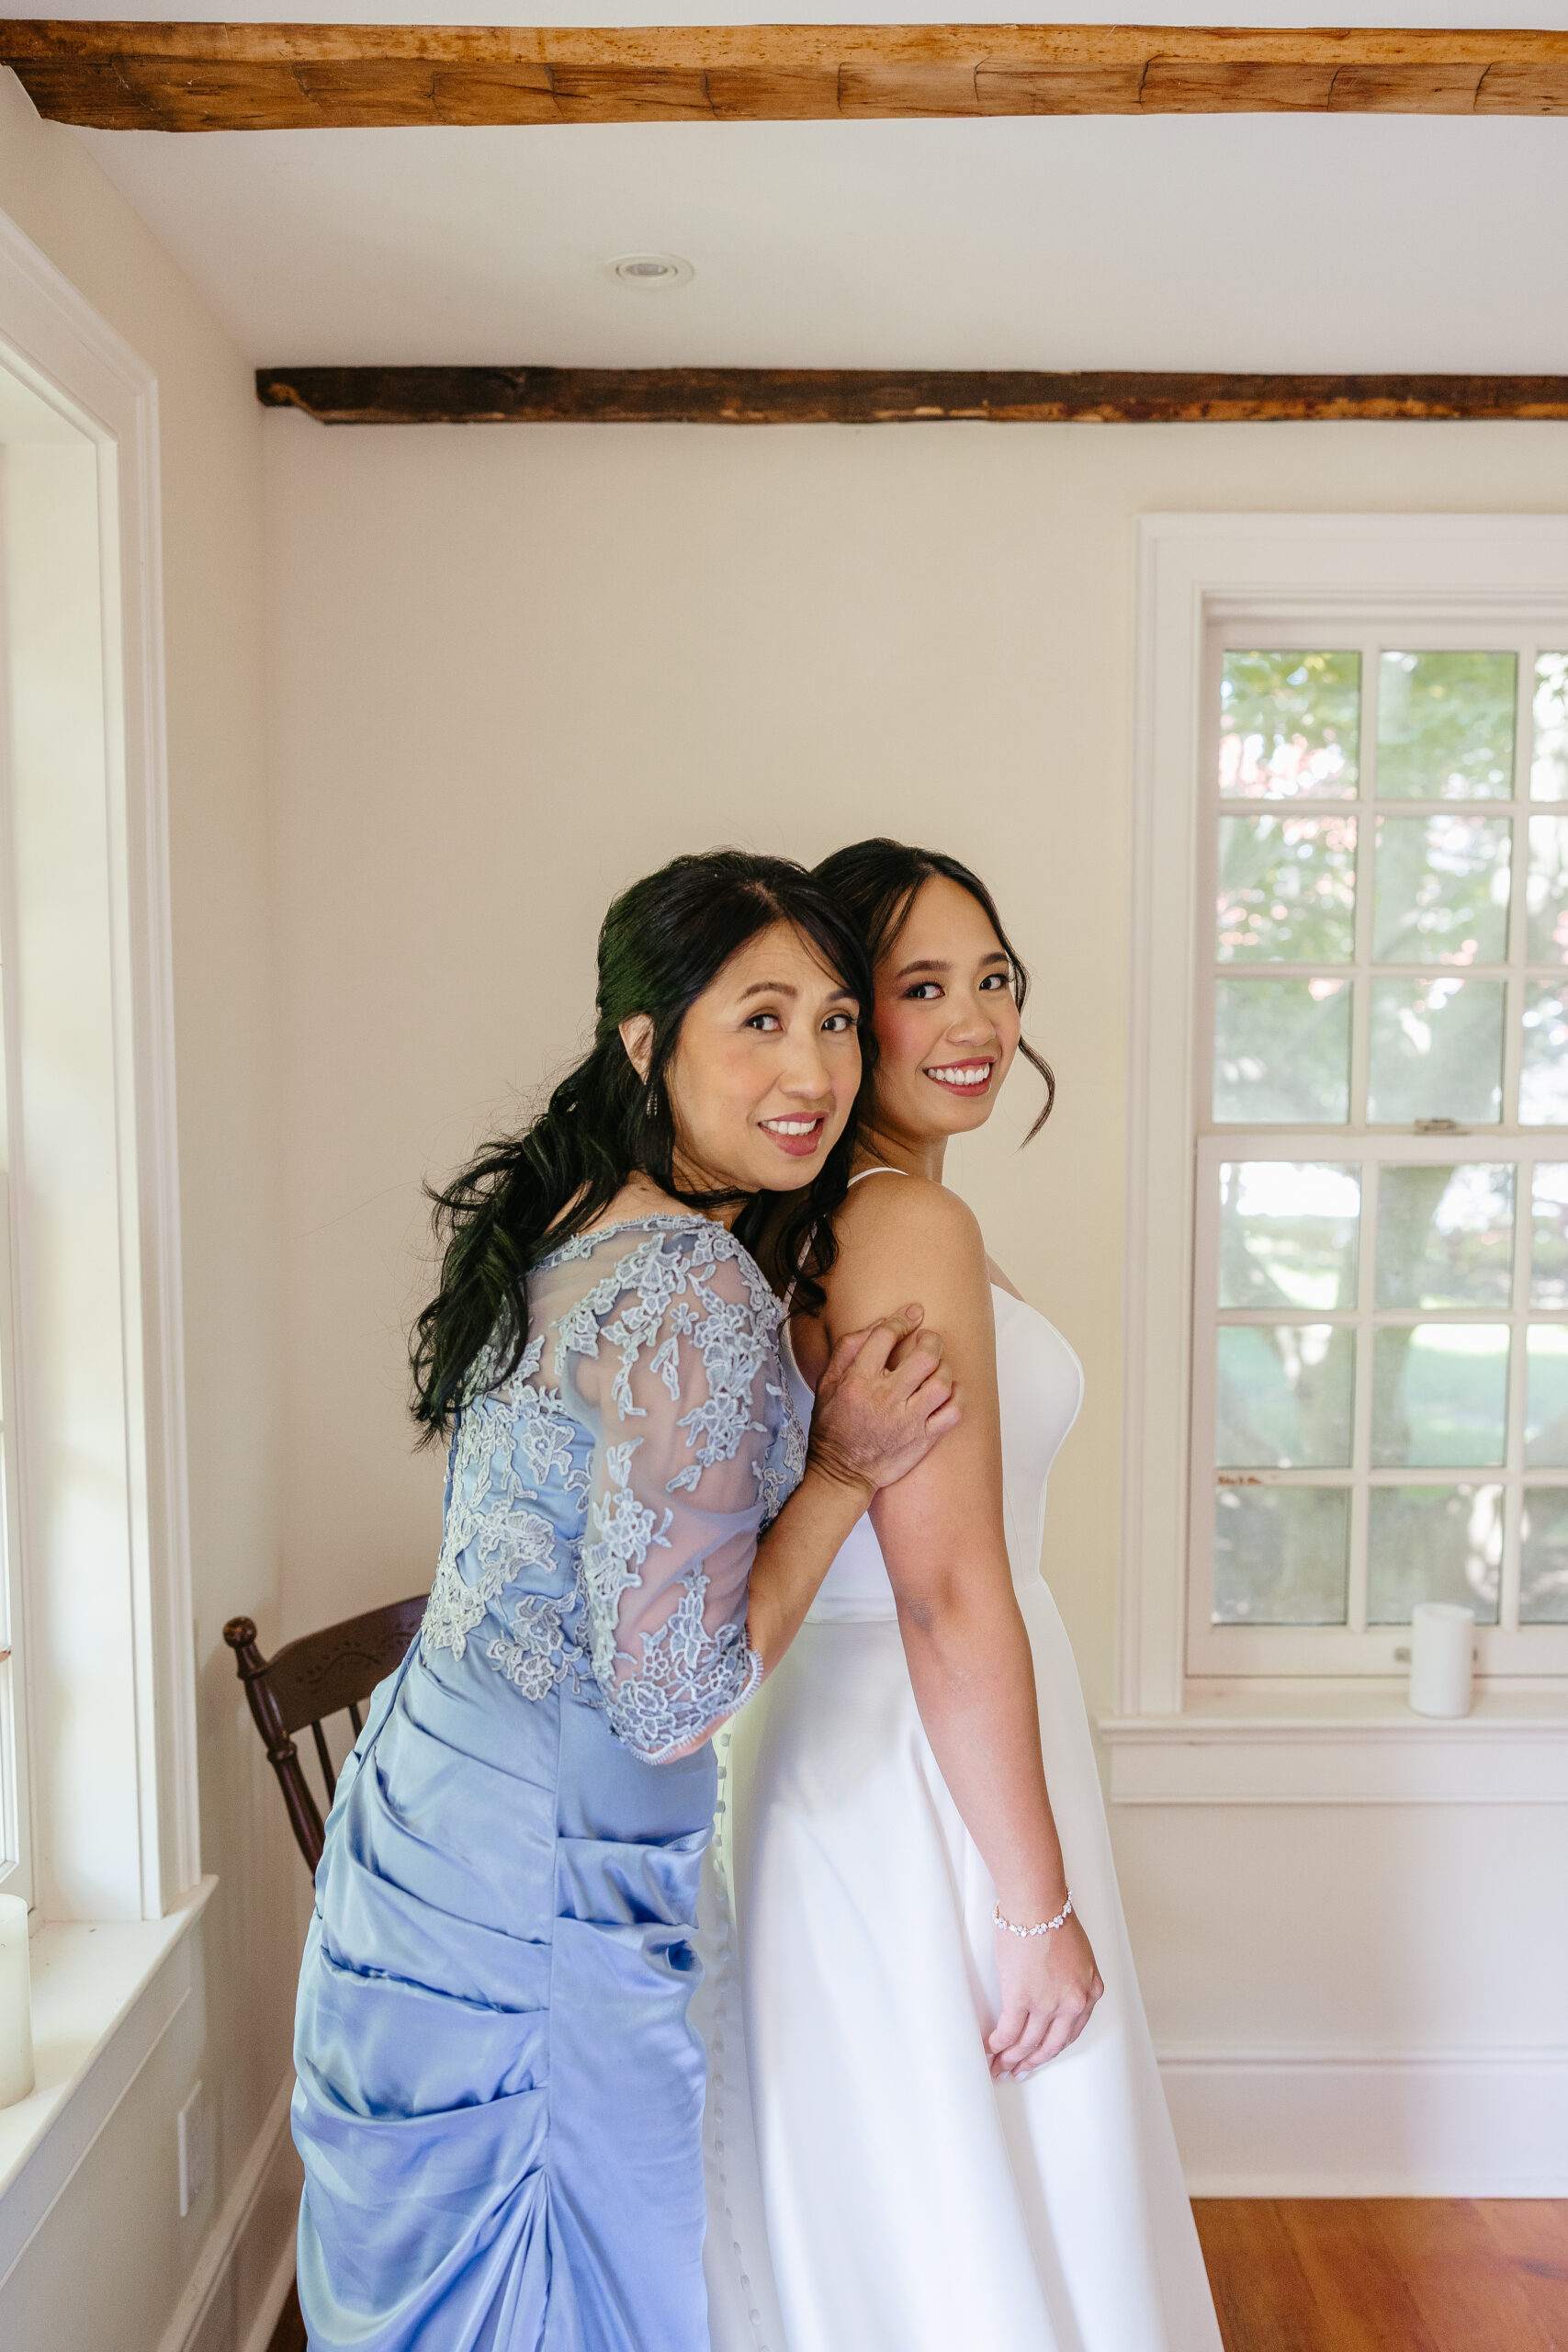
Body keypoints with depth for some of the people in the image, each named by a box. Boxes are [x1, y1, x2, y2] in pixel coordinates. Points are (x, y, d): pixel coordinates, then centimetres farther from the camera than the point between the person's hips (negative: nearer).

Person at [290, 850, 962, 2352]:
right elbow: (673, 1703, -22)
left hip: (431, 1809, 9)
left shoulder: (557, 1219, 2)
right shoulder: (693, 1294, -26)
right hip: (530, 1898, -9)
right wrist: (845, 1470, -15)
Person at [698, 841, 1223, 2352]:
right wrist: (1039, 1907, -17)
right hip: (930, 1788, -9)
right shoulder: (915, 1225, -21)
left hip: (840, 1755, 9)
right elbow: (950, 1594, -23)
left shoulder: (812, 1218, 8)